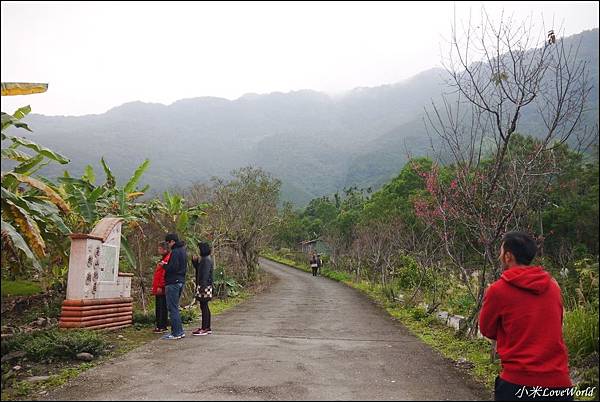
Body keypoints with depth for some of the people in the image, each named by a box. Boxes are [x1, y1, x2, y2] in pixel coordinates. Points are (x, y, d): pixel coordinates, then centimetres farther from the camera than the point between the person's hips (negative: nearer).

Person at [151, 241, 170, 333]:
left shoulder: (167, 259, -13)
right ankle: (159, 326, 19)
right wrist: (155, 286, 23)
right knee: (158, 307, 13)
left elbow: (164, 274, -21)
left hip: (161, 289, -10)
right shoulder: (163, 259, 20)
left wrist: (160, 286, -23)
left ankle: (162, 327, -2)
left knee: (162, 307, -6)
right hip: (158, 288, 10)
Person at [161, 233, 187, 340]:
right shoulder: (183, 251, 16)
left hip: (173, 282, -10)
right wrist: (167, 266, 19)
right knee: (175, 307, 16)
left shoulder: (175, 252, -15)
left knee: (172, 308, -5)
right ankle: (179, 331, 19)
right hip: (180, 281, 10)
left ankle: (176, 332, -4)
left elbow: (173, 267, -22)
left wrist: (164, 266, -4)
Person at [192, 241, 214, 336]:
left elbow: (205, 274, -21)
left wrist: (202, 286, -25)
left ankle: (204, 329, -1)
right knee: (205, 307, 13)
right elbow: (197, 268, 25)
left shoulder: (206, 260, -15)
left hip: (205, 286, -10)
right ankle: (207, 328, 20)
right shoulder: (203, 259, 15)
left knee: (203, 307, -6)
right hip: (202, 286, 10)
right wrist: (195, 260, 11)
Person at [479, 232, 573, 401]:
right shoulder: (553, 286, 3)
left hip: (518, 382, -4)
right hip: (558, 381, 4)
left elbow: (487, 331, 2)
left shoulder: (497, 290, -11)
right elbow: (554, 326, 15)